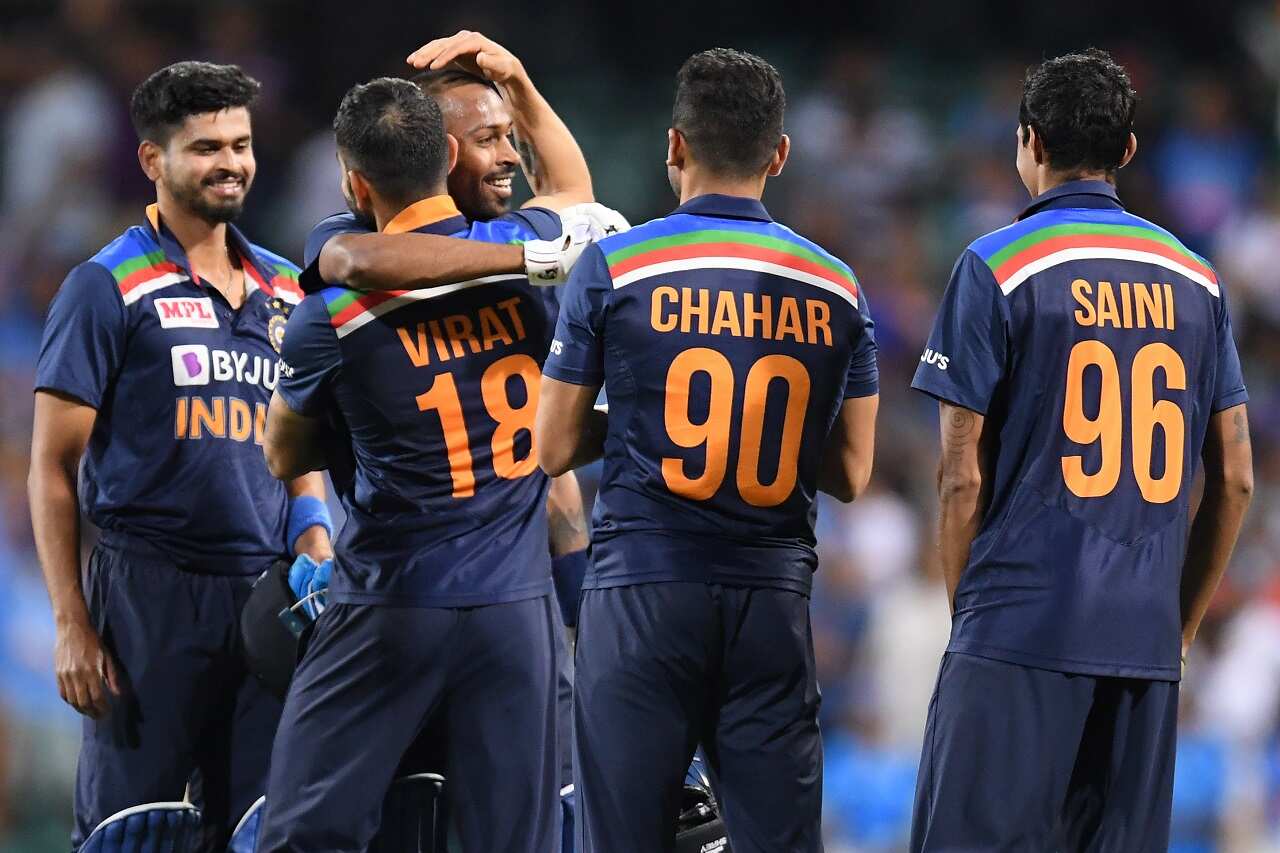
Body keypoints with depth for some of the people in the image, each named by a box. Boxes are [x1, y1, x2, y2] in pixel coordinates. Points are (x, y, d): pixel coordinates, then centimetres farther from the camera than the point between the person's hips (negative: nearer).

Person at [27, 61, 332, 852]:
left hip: (265, 596, 5)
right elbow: (54, 468, -3)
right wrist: (73, 627, -9)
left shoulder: (285, 290, 15)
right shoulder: (109, 287, -2)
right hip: (151, 594, -5)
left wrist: (313, 539, 3)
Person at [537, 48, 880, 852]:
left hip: (643, 595, -2)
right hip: (773, 597, 2)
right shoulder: (835, 288, 6)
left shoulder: (614, 267, -3)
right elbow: (849, 475, 9)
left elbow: (556, 447, 1)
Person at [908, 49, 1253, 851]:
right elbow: (1234, 481, 12)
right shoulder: (1195, 279, 11)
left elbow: (964, 476, -5)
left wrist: (968, 612, 7)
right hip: (1146, 642, 5)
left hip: (1022, 633, -5)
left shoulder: (1000, 267, -4)